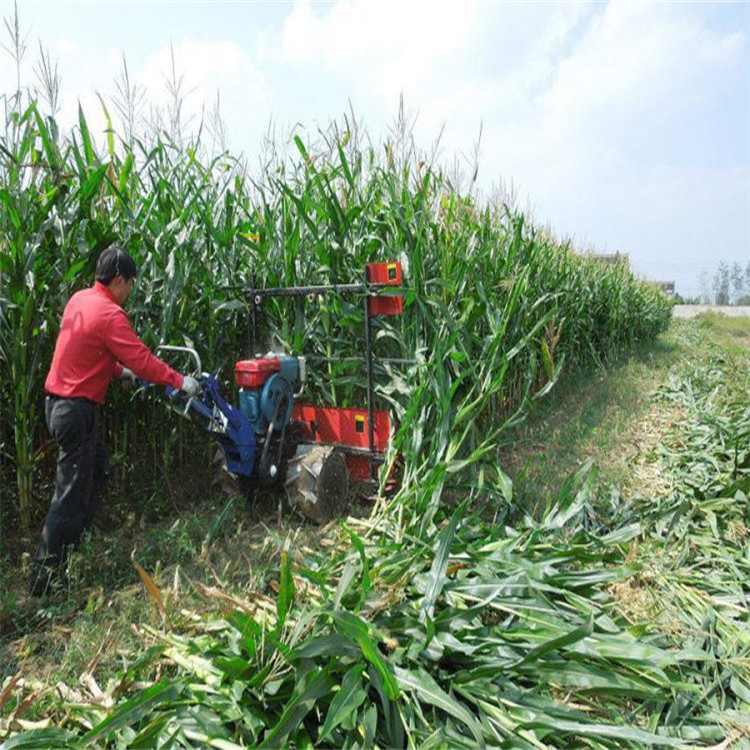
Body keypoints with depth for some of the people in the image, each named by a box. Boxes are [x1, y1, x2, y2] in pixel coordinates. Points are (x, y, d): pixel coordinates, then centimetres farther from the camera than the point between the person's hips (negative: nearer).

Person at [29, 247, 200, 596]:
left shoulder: (79, 299, 8)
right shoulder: (110, 315, -20)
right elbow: (142, 359, -22)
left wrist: (120, 371, 21)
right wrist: (180, 381, -13)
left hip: (58, 401, 10)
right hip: (77, 409, -10)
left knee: (98, 467, 23)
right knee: (72, 492, -1)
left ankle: (75, 541, 33)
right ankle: (44, 576, 10)